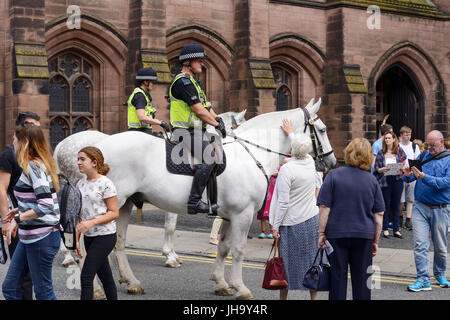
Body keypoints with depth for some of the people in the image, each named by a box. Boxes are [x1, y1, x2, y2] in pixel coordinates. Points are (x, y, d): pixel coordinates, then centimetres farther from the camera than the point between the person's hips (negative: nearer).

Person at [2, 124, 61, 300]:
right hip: (29, 237, 10)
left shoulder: (33, 167, -16)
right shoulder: (40, 164, 13)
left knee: (43, 292, 1)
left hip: (41, 238, -10)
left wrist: (18, 218, -20)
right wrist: (20, 210, 15)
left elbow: (46, 205, -25)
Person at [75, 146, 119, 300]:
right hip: (89, 236, 7)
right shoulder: (80, 184, 9)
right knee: (105, 277, 13)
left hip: (105, 236, -7)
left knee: (86, 276, -12)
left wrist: (91, 222, -23)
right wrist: (76, 239, 9)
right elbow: (80, 214, 13)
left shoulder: (105, 184, -12)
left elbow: (114, 213, -12)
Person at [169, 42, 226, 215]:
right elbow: (199, 110, -18)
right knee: (207, 161, -24)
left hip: (196, 132, 11)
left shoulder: (191, 81, 21)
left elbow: (205, 105, 21)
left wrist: (217, 119, 3)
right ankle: (194, 202, -22)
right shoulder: (183, 81, -14)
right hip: (187, 133, -11)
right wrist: (216, 124, -8)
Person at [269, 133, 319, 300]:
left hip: (291, 223, -5)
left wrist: (276, 226, -12)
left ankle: (283, 296, 17)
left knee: (286, 261, 7)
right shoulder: (311, 163, -2)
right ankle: (314, 296, 21)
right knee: (311, 260, 13)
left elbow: (283, 202, -19)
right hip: (312, 219, 6)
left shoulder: (286, 169, -20)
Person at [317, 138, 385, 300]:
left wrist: (321, 233, -2)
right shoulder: (372, 180, 1)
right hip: (364, 236, 2)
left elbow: (324, 208, -9)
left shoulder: (333, 175, -6)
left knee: (338, 276, 6)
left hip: (337, 234, -1)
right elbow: (379, 215, 3)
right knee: (361, 279, 9)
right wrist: (375, 241, 11)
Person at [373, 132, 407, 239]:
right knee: (386, 205, 2)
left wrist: (401, 170, -13)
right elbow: (376, 168, 3)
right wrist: (382, 169, -18)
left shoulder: (399, 151, 6)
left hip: (397, 180, 1)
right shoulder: (381, 153, 5)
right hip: (385, 181, -1)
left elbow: (404, 165, 7)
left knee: (396, 206, 4)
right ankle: (385, 229, 9)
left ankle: (396, 230, 10)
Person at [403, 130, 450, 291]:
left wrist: (424, 177, -27)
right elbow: (410, 177, 10)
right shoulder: (424, 156, 9)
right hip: (420, 207, 3)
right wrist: (408, 175, -14)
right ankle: (423, 280, -5)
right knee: (420, 244, -7)